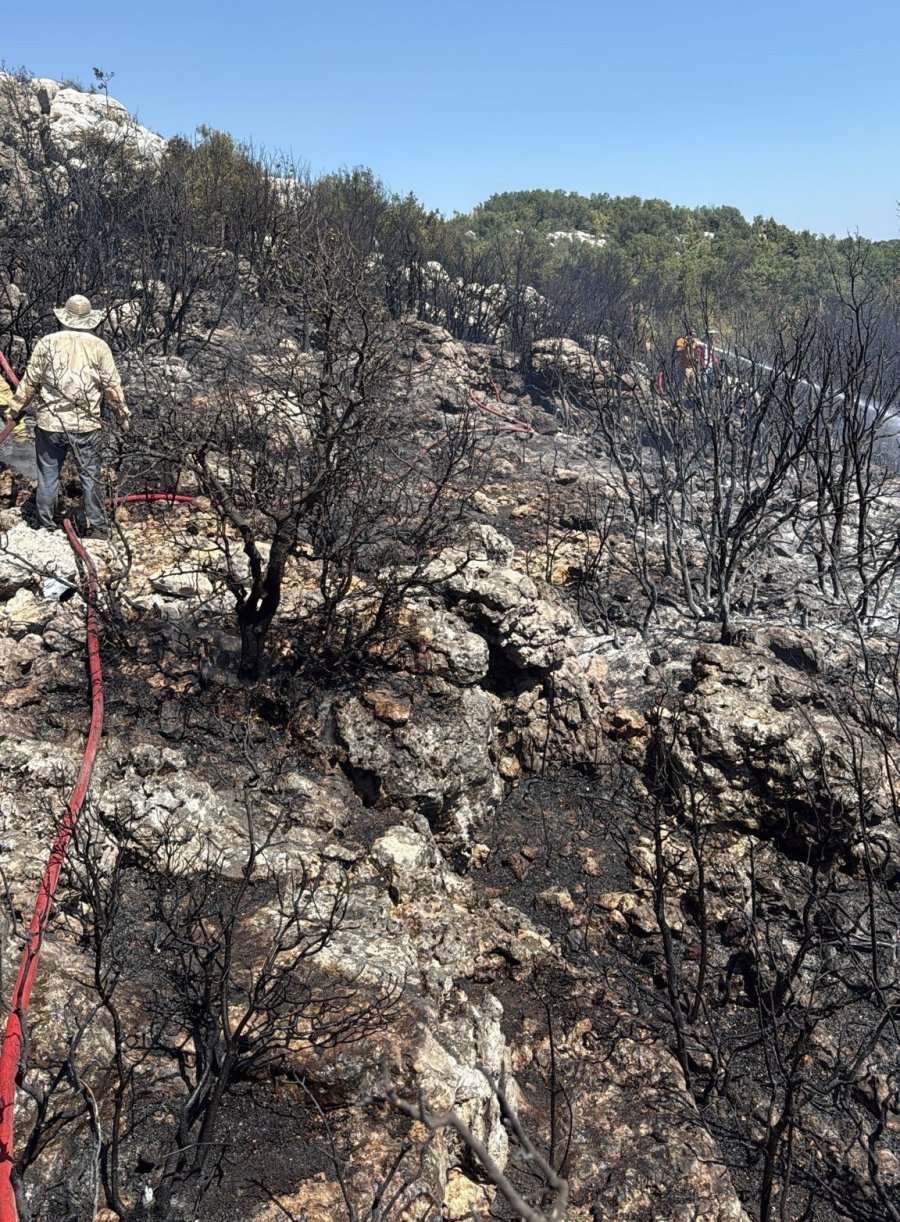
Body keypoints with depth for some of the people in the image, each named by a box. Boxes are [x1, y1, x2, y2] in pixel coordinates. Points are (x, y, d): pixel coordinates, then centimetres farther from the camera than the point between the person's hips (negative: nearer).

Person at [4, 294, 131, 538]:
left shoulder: (47, 343, 0)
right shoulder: (99, 346, -2)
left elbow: (29, 381, 4)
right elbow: (112, 385, 0)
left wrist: (16, 409, 17)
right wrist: (123, 415, 12)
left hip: (50, 424, 1)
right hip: (87, 425, 0)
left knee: (48, 476, 10)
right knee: (90, 477, 8)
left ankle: (45, 527, 17)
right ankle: (97, 527, 10)